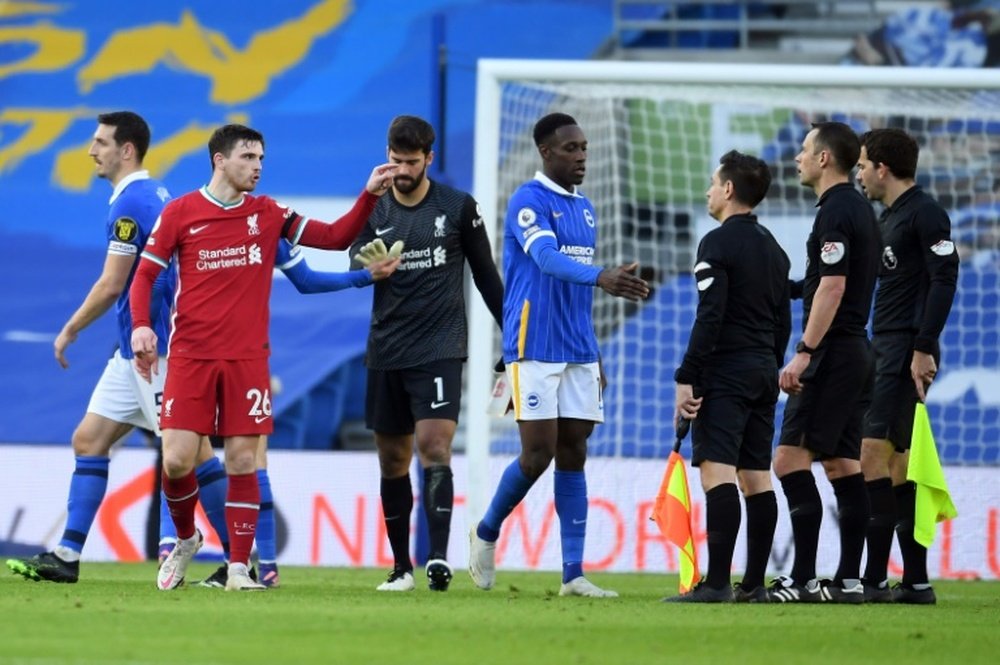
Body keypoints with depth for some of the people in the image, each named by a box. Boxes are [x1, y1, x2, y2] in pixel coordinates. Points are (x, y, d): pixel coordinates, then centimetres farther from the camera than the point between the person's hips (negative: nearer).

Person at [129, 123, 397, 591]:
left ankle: (239, 566, 2)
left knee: (243, 461, -3)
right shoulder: (180, 213, 1)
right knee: (177, 460, -8)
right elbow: (145, 273, 5)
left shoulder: (267, 214, 8)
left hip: (247, 359, 2)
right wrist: (140, 325, -11)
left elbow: (335, 237, 7)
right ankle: (186, 539, 20)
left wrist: (370, 196, -5)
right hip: (191, 356, -2)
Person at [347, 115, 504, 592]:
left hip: (440, 350, -3)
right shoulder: (374, 210, 6)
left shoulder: (459, 208, 1)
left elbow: (485, 274, 9)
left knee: (434, 447, -18)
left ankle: (438, 558, -25)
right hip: (386, 352, 3)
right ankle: (401, 566, 17)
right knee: (392, 459, 8)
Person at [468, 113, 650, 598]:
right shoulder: (528, 202, -9)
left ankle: (573, 573, 2)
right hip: (534, 350, -7)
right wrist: (602, 277, -44)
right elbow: (548, 259, -27)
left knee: (573, 455, 3)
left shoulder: (584, 208, 16)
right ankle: (486, 533, 16)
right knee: (539, 452, -9)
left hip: (578, 353, 7)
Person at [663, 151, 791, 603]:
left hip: (725, 374, -9)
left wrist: (687, 378, -16)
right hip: (764, 373, 9)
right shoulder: (773, 248, 16)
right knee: (757, 476, 9)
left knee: (717, 472, -13)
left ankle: (717, 583, -21)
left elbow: (709, 316, -17)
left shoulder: (717, 243, -9)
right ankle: (754, 585, 8)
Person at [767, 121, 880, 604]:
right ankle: (849, 579, 7)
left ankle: (803, 579, -16)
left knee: (790, 459, -11)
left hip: (832, 354, -10)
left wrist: (804, 352, -22)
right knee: (843, 464, 9)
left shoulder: (835, 212, -13)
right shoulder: (860, 210, 17)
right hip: (856, 350, 10)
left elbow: (832, 287, -21)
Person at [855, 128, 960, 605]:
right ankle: (915, 581, 10)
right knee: (898, 464, 8)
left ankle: (874, 578, -17)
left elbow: (944, 280, -15)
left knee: (874, 453, -15)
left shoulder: (924, 214, -9)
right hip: (883, 350, 10)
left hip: (906, 352, -10)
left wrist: (923, 348, -20)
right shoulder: (888, 217, 20)